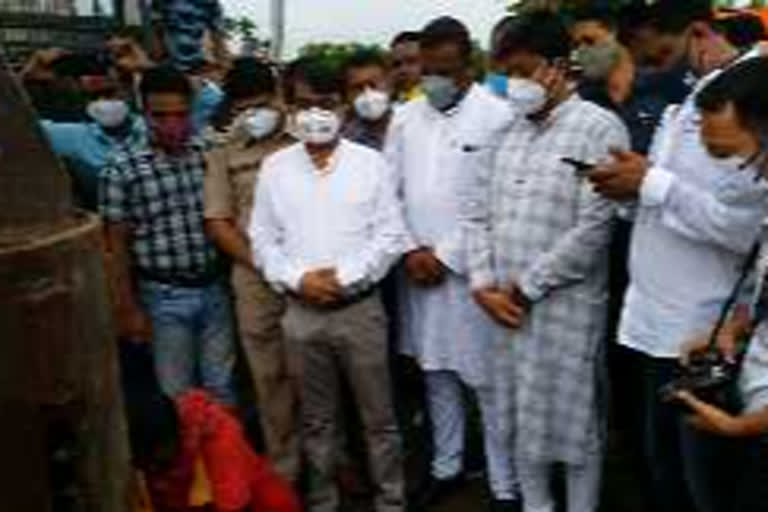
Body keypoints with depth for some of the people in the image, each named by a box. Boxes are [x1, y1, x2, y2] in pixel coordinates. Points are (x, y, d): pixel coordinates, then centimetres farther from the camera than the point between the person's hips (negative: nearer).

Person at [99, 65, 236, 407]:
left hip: (214, 288, 3)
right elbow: (116, 245, -5)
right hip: (165, 297, -3)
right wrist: (128, 307, -6)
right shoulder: (122, 170, -9)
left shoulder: (208, 156, 0)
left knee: (221, 385, 16)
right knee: (179, 392, 10)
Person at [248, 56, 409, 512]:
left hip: (360, 308, -2)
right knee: (317, 419, 15)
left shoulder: (371, 163, -2)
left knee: (379, 417, 8)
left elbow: (390, 236, -4)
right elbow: (263, 239, 4)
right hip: (302, 312, 2)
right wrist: (297, 279, -11)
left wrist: (344, 277, -14)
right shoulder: (275, 167, 3)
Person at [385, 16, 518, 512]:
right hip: (418, 269, 5)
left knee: (489, 383, 1)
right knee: (436, 375, 16)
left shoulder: (498, 117, -8)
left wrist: (446, 257, -11)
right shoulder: (405, 118, 8)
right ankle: (447, 466, 31)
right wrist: (410, 251, -4)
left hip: (471, 270, -5)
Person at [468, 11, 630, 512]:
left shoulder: (599, 127, -9)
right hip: (506, 305, 6)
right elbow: (482, 213, 13)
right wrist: (484, 284, -1)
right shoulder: (510, 130, 11)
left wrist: (526, 288, -12)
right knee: (522, 420, 16)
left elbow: (593, 227, -16)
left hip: (566, 307, -6)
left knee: (574, 424, 5)